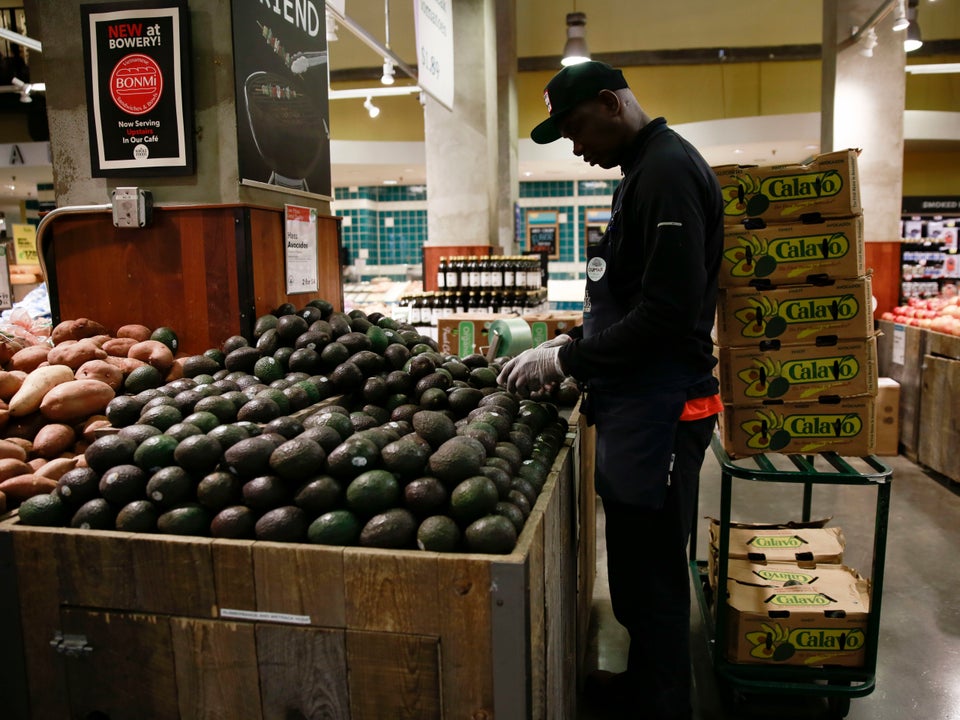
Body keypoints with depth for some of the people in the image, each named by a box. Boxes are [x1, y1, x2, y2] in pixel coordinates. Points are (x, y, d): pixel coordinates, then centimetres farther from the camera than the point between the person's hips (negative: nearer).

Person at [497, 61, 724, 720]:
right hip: (634, 403, 10)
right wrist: (574, 344, 12)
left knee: (653, 578, 4)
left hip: (658, 410, -10)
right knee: (637, 567, 21)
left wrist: (566, 359, -14)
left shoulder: (668, 171, -15)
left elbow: (669, 314, -23)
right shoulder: (649, 168, 17)